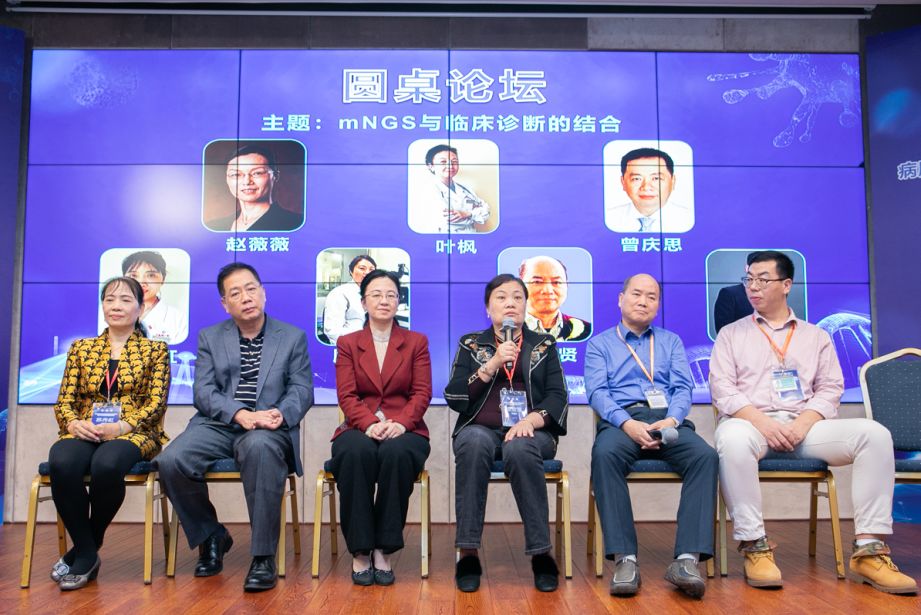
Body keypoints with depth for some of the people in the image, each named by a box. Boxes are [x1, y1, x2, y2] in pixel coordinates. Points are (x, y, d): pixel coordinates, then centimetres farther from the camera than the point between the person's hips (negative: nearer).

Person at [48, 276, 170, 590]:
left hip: (133, 434, -2)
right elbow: (63, 401, 12)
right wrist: (74, 423, -12)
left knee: (106, 464, -37)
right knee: (62, 463, -34)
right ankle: (87, 553, -16)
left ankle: (84, 551, -11)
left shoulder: (155, 350, 11)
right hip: (84, 432, 3)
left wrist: (120, 427, -16)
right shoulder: (81, 349, 19)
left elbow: (156, 402, 0)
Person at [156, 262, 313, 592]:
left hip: (268, 428, -2)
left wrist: (280, 413, -19)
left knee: (260, 448, -39)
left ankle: (263, 556, -26)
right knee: (170, 461, -26)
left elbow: (302, 390, 4)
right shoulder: (209, 337, 14)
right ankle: (211, 536, 2)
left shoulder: (293, 337, 11)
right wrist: (240, 414, -17)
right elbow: (203, 391, 2)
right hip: (217, 425, 3)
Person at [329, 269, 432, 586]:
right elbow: (346, 395, 1)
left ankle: (383, 550, -25)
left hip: (404, 430, 0)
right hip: (360, 429, 1)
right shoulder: (347, 343, 14)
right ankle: (360, 551, -25)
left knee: (396, 452, -37)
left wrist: (400, 423, -19)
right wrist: (369, 424, -20)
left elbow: (422, 393, 2)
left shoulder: (417, 342, 13)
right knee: (356, 452, -36)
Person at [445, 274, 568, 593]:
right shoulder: (471, 344, 16)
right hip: (481, 429, 1)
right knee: (474, 441, -36)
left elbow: (557, 395, 4)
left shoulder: (544, 345, 16)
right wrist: (491, 365, -8)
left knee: (519, 448, -37)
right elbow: (453, 398, 3)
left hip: (531, 433, 0)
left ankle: (541, 554, -27)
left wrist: (532, 419, -17)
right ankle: (468, 553, -31)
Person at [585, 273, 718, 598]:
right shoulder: (600, 344, 17)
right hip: (621, 421, -2)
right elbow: (597, 392, 2)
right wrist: (627, 423, -17)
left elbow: (682, 388, 10)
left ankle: (687, 559, -33)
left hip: (668, 420, 2)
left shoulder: (671, 341, 24)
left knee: (705, 455, -30)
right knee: (604, 454, -37)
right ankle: (625, 559, -35)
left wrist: (672, 419, -13)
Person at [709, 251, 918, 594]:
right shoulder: (731, 334, 14)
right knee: (732, 438, -39)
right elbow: (722, 388, 2)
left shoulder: (815, 336, 20)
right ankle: (755, 546, -28)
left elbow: (831, 388, 9)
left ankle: (869, 550, -20)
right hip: (751, 422, -2)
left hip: (804, 425, 3)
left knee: (874, 434, -22)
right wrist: (762, 421, -15)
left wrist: (804, 422, -12)